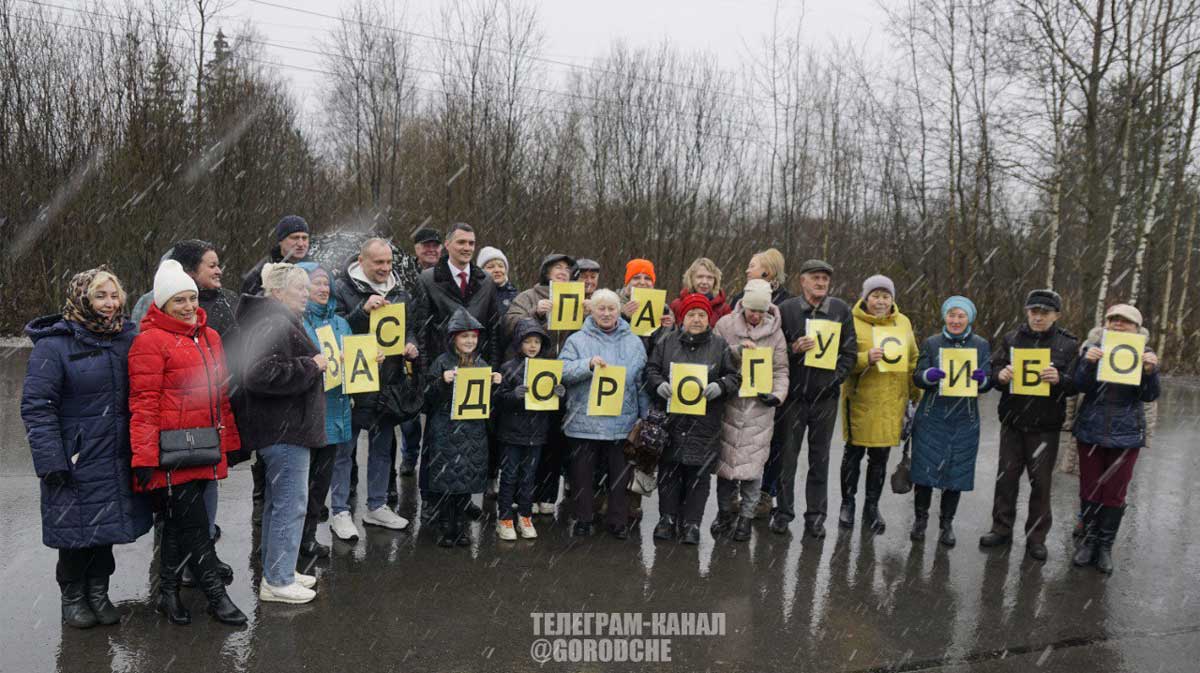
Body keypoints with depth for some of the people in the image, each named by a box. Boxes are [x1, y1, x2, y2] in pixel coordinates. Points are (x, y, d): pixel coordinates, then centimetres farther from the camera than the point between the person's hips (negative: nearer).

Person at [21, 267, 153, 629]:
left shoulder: (127, 339, 7)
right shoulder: (52, 345, -8)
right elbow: (36, 406, -11)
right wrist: (51, 461, -16)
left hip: (117, 458, 5)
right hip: (76, 461, -5)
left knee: (106, 527, 14)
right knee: (76, 531, 5)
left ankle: (98, 593, 31)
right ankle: (72, 598, 26)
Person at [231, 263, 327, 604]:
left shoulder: (280, 321, 17)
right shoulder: (274, 325, -19)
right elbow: (260, 374, -31)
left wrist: (313, 364, 17)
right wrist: (311, 366, -22)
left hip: (281, 428, 12)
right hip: (285, 429, -12)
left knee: (278, 501, 19)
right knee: (291, 503, -3)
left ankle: (276, 570, 31)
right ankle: (277, 582, 7)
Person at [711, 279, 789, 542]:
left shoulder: (775, 332, 2)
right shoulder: (726, 324, 0)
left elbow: (780, 370, 6)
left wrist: (777, 395, -10)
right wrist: (736, 350, -15)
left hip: (759, 405, 0)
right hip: (729, 402, 0)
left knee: (752, 461, 2)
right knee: (725, 457, 6)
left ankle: (746, 515, 17)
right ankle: (726, 510, 24)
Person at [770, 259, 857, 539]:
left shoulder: (841, 310, 4)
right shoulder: (786, 309, -1)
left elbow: (850, 352, 6)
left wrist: (835, 378, -7)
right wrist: (793, 349, -16)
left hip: (826, 396, 1)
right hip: (793, 393, -1)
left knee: (820, 458, 9)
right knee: (787, 455, 5)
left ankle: (816, 516, 19)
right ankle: (782, 512, 18)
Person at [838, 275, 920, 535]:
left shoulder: (903, 322, 8)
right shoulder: (853, 323, -6)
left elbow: (913, 361, 15)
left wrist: (917, 394, 13)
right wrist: (866, 358, -28)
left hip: (891, 401, 4)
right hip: (860, 400, -3)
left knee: (880, 456, 11)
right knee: (854, 452, 8)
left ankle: (872, 508, 24)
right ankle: (847, 503, 24)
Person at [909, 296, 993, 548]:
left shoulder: (981, 345, 5)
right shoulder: (931, 343, 3)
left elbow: (988, 384, 4)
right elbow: (917, 378, 0)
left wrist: (982, 378, -19)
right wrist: (929, 375, -23)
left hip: (964, 421, 1)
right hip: (931, 418, -1)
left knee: (956, 471, 5)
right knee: (925, 468, -1)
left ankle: (947, 523, 21)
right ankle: (920, 518, 18)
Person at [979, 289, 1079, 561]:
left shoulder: (1068, 344, -2)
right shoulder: (1011, 339, 4)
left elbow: (1076, 384, -6)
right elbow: (993, 368, 3)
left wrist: (1059, 379, -27)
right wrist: (1000, 375, -20)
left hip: (1045, 426, -2)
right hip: (1012, 421, 2)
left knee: (1041, 482, 6)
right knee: (1006, 477, 10)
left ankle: (1036, 537, 19)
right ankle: (1002, 529, 24)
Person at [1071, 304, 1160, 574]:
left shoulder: (1143, 353, 0)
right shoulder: (1093, 347, -1)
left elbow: (1149, 396, -7)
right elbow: (1081, 386, -8)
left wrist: (1150, 371, -26)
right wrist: (1088, 362, -27)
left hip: (1126, 436, 0)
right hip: (1091, 432, 1)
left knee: (1115, 493, 6)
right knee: (1089, 490, 9)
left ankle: (1105, 546, 18)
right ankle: (1089, 540, 24)